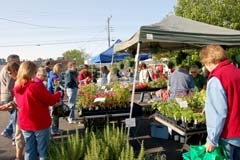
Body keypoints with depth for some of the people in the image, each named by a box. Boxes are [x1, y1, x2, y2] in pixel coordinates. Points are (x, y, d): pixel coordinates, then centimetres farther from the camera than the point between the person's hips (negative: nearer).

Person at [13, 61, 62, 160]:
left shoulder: (16, 88, 0)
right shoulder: (37, 86, -22)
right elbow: (51, 100, -13)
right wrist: (58, 94, 5)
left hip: (25, 124, 6)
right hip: (40, 123, -6)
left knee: (29, 151, 16)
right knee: (42, 151, 9)